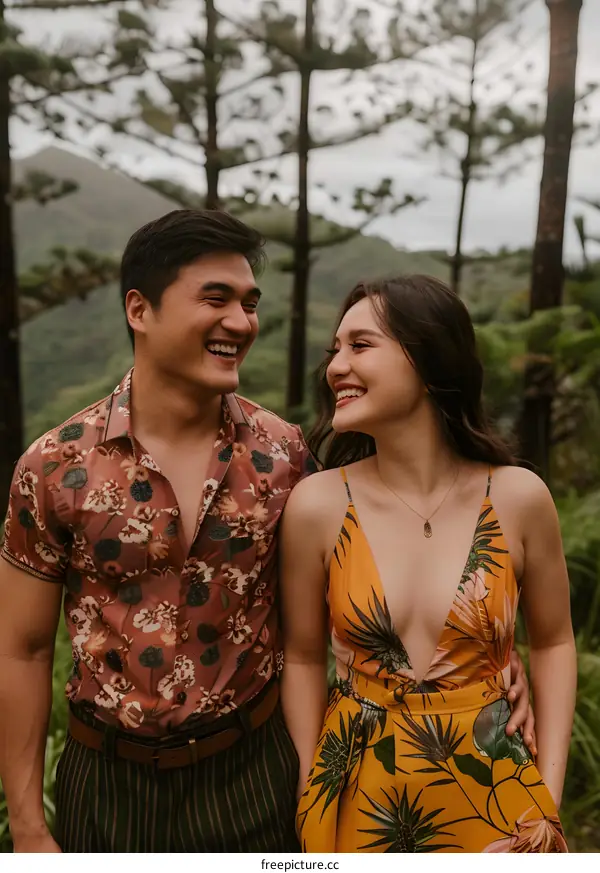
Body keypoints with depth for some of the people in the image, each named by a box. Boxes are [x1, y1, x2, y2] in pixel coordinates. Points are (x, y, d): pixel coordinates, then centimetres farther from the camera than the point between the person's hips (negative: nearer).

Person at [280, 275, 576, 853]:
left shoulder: (519, 497, -13)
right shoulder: (317, 504, -14)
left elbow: (552, 642, 1)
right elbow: (304, 658, -3)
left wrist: (549, 803, -1)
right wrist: (308, 802, -1)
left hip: (492, 797, 1)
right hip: (358, 796, 0)